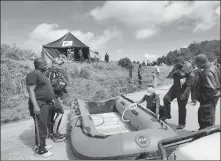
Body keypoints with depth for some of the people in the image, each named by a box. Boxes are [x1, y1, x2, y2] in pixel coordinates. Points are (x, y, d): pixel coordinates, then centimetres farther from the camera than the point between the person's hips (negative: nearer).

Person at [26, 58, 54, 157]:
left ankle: (39, 145, 31)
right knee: (41, 128, -3)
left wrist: (50, 99, 22)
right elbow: (31, 91, -21)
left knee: (42, 126, 18)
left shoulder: (41, 74, 16)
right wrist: (35, 105, -27)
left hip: (45, 104, 10)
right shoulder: (33, 74, -15)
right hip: (39, 105, -10)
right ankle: (40, 150, 8)